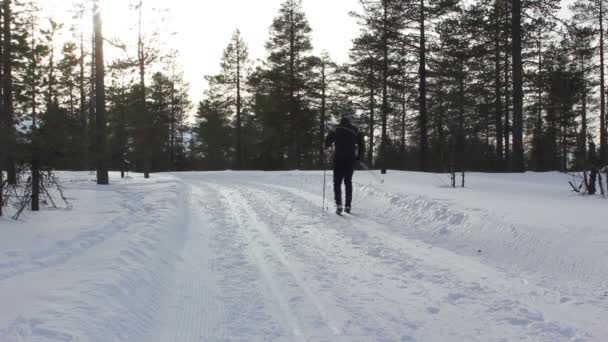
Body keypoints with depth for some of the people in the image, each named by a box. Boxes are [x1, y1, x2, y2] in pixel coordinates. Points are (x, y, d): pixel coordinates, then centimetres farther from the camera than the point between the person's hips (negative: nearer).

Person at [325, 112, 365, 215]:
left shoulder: (335, 129, -2)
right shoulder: (356, 131, 3)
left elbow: (327, 144, -2)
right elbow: (362, 145, 3)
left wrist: (328, 145, 21)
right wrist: (359, 157, 16)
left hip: (338, 159, -2)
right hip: (351, 159, 2)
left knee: (337, 182, 4)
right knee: (348, 182, 12)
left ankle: (339, 205, -12)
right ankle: (348, 206, 9)